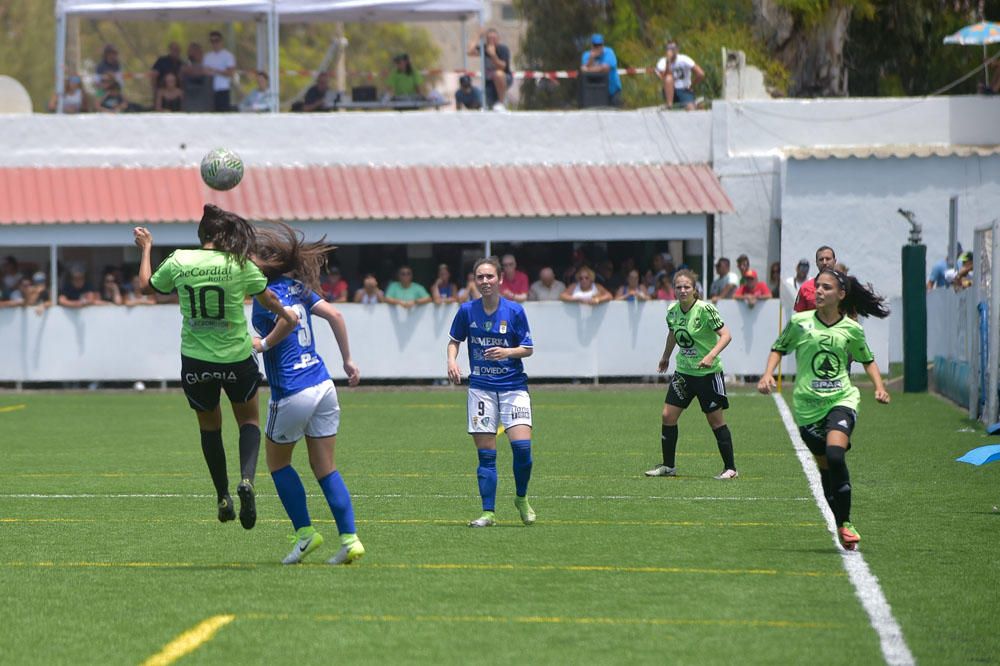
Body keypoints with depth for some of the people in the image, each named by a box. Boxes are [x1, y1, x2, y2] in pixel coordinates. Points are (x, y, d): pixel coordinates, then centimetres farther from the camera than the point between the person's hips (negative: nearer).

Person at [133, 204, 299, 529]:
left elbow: (146, 285, 10)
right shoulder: (240, 265, -9)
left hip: (196, 361, 1)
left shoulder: (178, 261, -6)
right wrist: (288, 317, 26)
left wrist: (146, 248, 25)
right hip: (237, 357, -1)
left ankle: (223, 497, 21)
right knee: (249, 419, 19)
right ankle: (246, 478, -7)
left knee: (209, 425, 22)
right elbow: (269, 299, 5)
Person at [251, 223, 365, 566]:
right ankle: (350, 539, 0)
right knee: (325, 468, 10)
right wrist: (348, 360, 15)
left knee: (277, 461, 16)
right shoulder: (297, 286, 9)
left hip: (291, 393, -7)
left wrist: (262, 344, -14)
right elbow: (335, 315, 9)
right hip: (323, 384, 7)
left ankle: (305, 532, 14)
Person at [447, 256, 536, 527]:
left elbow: (528, 349, -1)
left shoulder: (515, 311, -5)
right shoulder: (467, 310, 0)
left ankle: (521, 498, 10)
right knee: (486, 454, -2)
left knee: (522, 445, -14)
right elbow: (455, 340, 14)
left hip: (513, 386, -1)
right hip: (481, 388, 1)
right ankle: (488, 512, 5)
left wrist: (507, 352, -19)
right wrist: (452, 360, -5)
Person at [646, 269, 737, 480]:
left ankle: (730, 468, 10)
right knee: (668, 416, 1)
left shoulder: (705, 310, -18)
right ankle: (668, 466, 13)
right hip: (683, 371, 6)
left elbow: (726, 335, -20)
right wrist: (666, 356, 34)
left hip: (708, 373, -6)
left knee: (715, 420, -1)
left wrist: (711, 355, -34)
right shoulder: (672, 311, 0)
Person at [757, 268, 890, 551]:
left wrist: (879, 387, 7)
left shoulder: (851, 329, 3)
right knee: (825, 467, 5)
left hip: (841, 400, -2)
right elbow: (779, 348, 15)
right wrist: (768, 374, -1)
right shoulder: (800, 322, 1)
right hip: (807, 406, 2)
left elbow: (867, 360, 20)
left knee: (835, 455, -25)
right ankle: (842, 525, 21)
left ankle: (844, 523, -17)